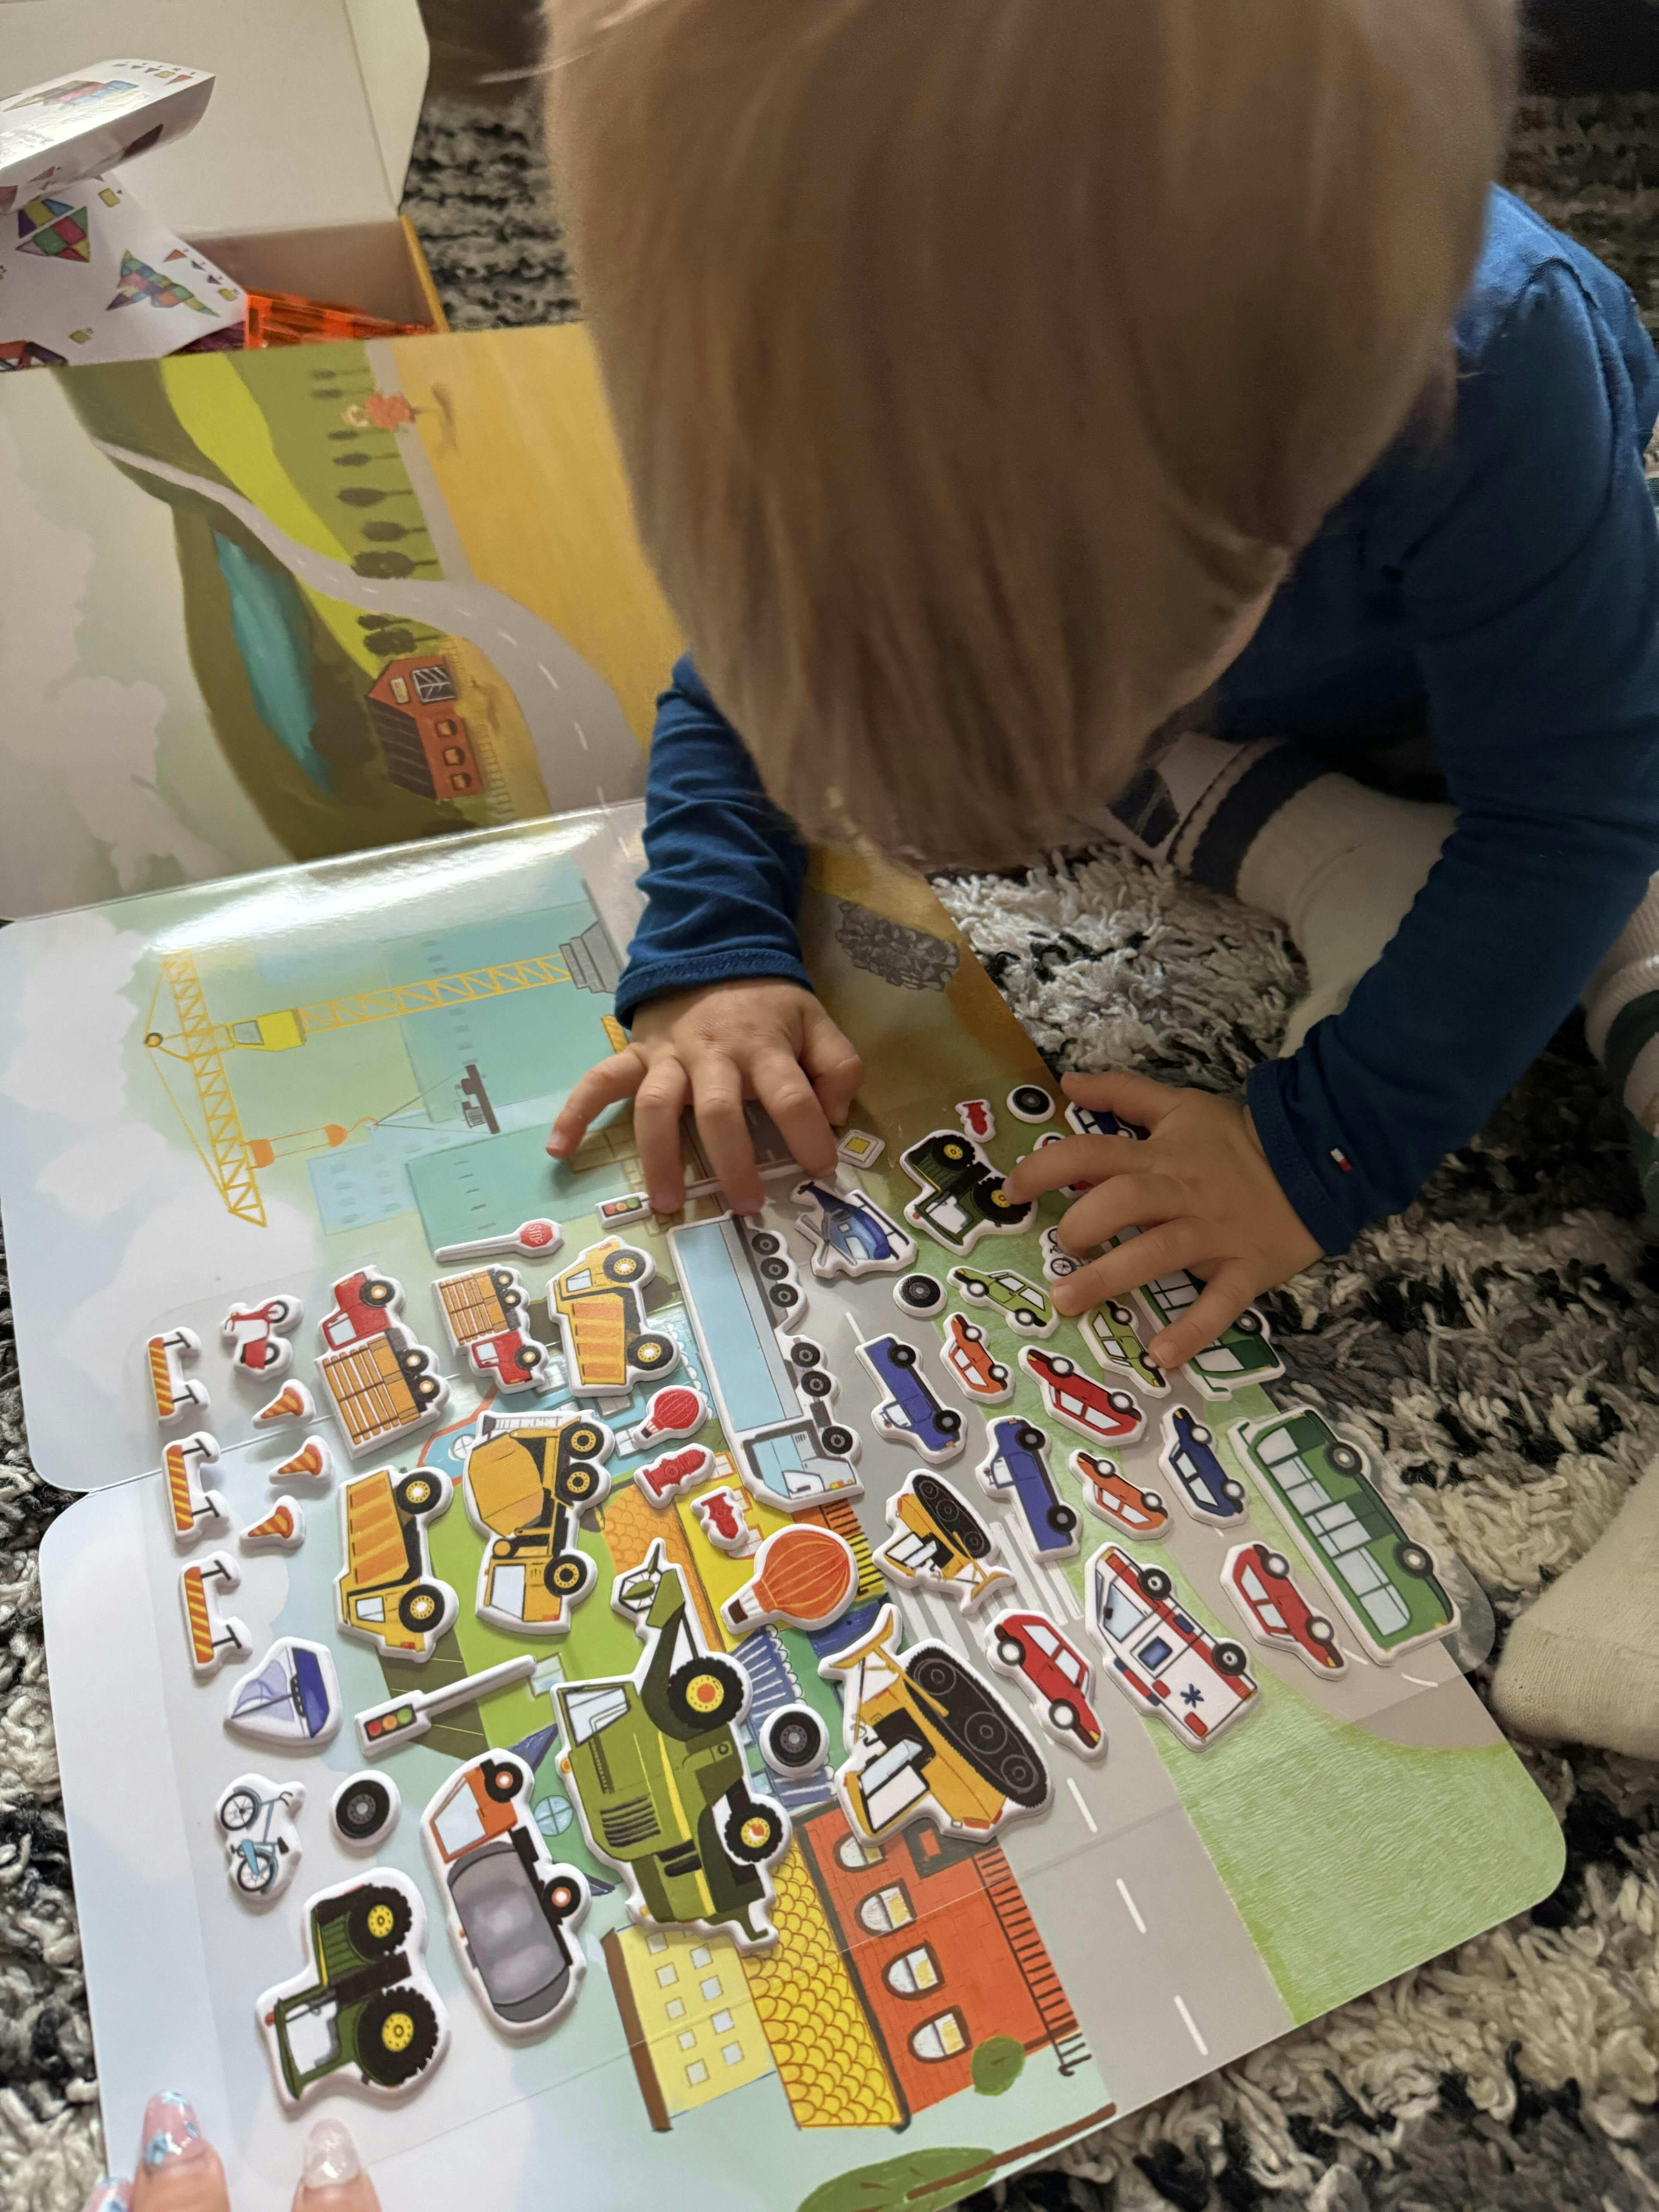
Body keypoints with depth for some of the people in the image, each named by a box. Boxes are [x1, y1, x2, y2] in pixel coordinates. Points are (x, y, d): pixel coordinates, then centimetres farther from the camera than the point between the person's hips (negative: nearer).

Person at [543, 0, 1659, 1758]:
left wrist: (1322, 1139, -38)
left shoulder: (1497, 368, -42)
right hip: (1257, 751, 5)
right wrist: (711, 957, -32)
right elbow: (746, 668, -16)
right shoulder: (878, 403, -32)